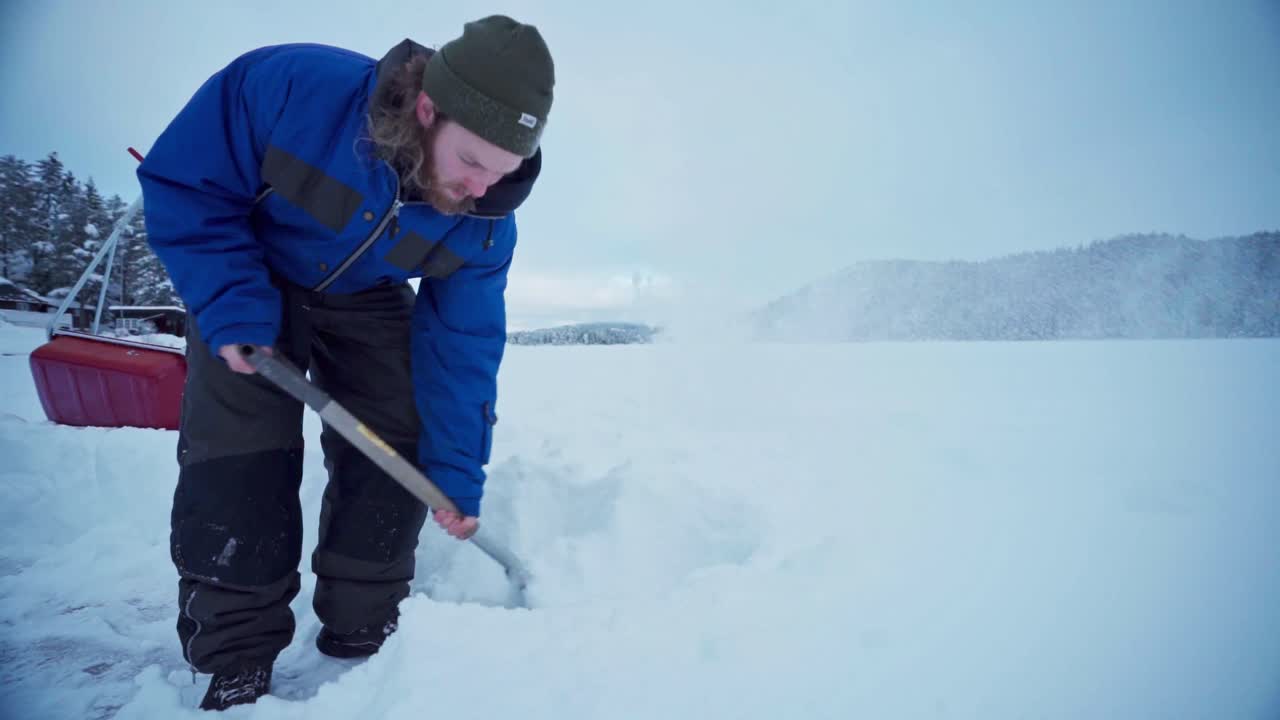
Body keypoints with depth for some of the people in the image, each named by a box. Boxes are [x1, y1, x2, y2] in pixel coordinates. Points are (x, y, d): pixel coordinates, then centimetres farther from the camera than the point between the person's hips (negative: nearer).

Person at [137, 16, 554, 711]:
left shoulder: (485, 223, -25)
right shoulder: (288, 85, -35)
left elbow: (462, 344, -17)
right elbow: (182, 182, -21)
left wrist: (455, 473, -15)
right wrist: (232, 306, -31)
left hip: (368, 302, 3)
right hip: (254, 280, -2)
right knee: (237, 459, -12)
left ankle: (360, 641, 14)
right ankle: (236, 662, 4)